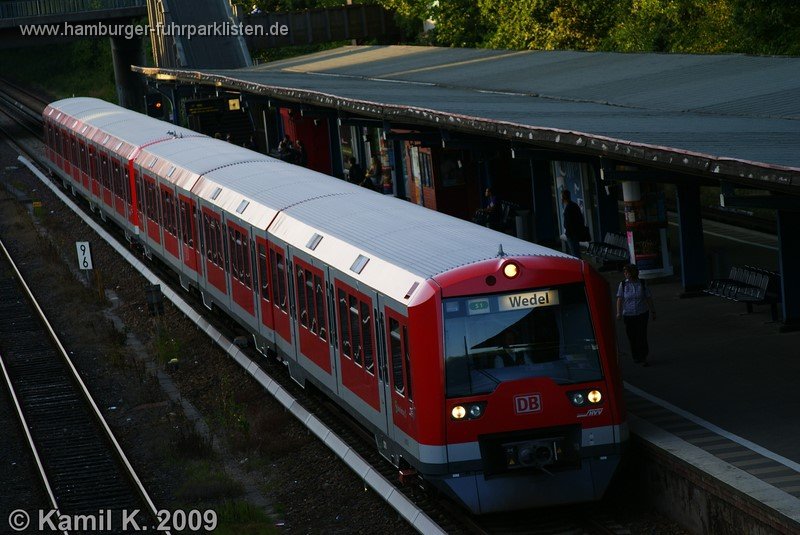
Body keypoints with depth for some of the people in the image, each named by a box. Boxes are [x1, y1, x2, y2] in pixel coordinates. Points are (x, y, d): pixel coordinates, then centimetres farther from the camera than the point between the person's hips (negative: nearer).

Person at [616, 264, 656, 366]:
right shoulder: (623, 285, 1)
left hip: (642, 314, -1)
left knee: (642, 336, -9)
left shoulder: (642, 284, 0)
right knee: (632, 337, 5)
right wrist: (619, 312, -15)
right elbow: (619, 299, -5)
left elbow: (649, 299, 5)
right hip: (628, 315, 1)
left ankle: (643, 358, -5)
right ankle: (636, 357, 21)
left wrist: (652, 312, 8)